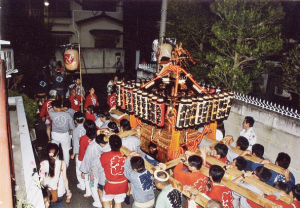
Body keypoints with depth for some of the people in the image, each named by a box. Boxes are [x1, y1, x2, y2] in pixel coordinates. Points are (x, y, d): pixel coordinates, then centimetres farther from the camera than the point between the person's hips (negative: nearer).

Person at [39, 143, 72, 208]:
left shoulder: (43, 164, -23)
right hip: (59, 191, -1)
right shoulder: (62, 163, -25)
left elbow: (42, 180, -12)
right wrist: (68, 191, 0)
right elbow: (65, 179, -16)